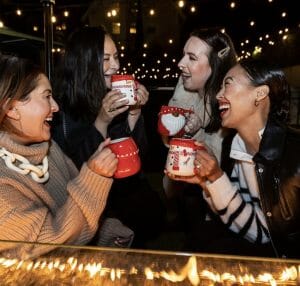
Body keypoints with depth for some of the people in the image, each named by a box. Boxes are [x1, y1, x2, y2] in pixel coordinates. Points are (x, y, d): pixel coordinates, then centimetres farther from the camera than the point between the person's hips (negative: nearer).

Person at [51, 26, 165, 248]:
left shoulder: (122, 96, -1)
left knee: (154, 211, -21)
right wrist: (101, 121, -25)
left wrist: (135, 112, -14)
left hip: (132, 190, 4)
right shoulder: (63, 107, -10)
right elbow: (77, 168, -14)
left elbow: (140, 156, 0)